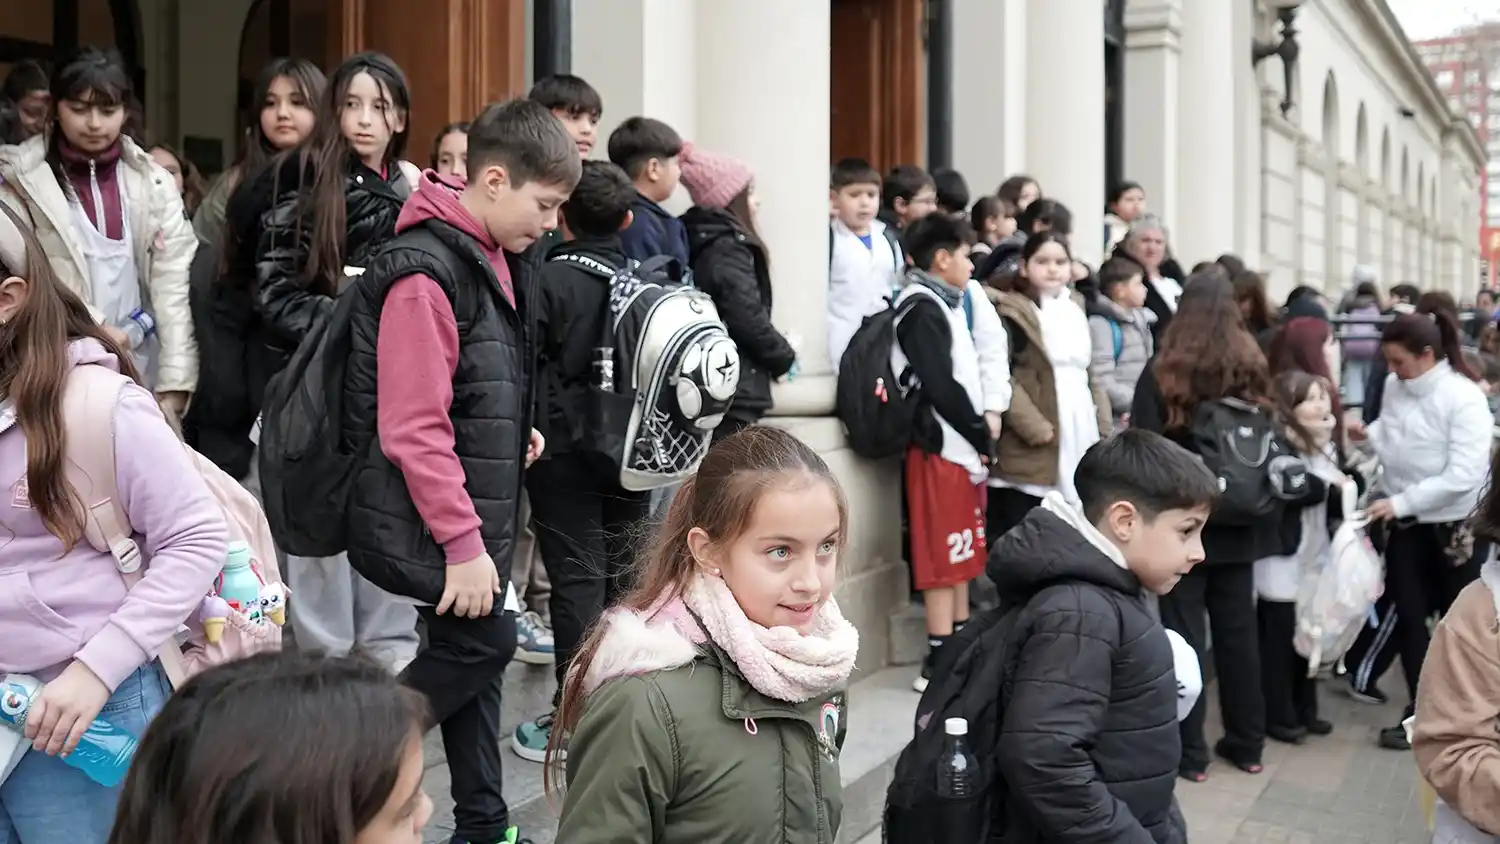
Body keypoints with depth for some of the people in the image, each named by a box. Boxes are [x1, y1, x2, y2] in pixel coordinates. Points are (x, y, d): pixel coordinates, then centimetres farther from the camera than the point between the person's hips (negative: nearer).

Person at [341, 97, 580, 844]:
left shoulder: (495, 259, 9)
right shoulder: (425, 272, -20)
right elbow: (414, 430, -23)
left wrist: (515, 430, 4)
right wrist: (463, 542, -22)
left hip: (474, 510, 9)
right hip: (422, 522, -9)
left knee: (474, 648, 12)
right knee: (485, 638, -8)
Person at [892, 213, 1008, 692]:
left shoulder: (949, 303, 17)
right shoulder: (922, 310, -13)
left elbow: (978, 363, 16)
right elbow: (942, 387, -19)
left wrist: (986, 425, 0)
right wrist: (983, 437, -10)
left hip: (962, 445, 10)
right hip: (942, 447, -10)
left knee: (961, 553, 14)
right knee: (943, 557, -6)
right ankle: (940, 661, -1)